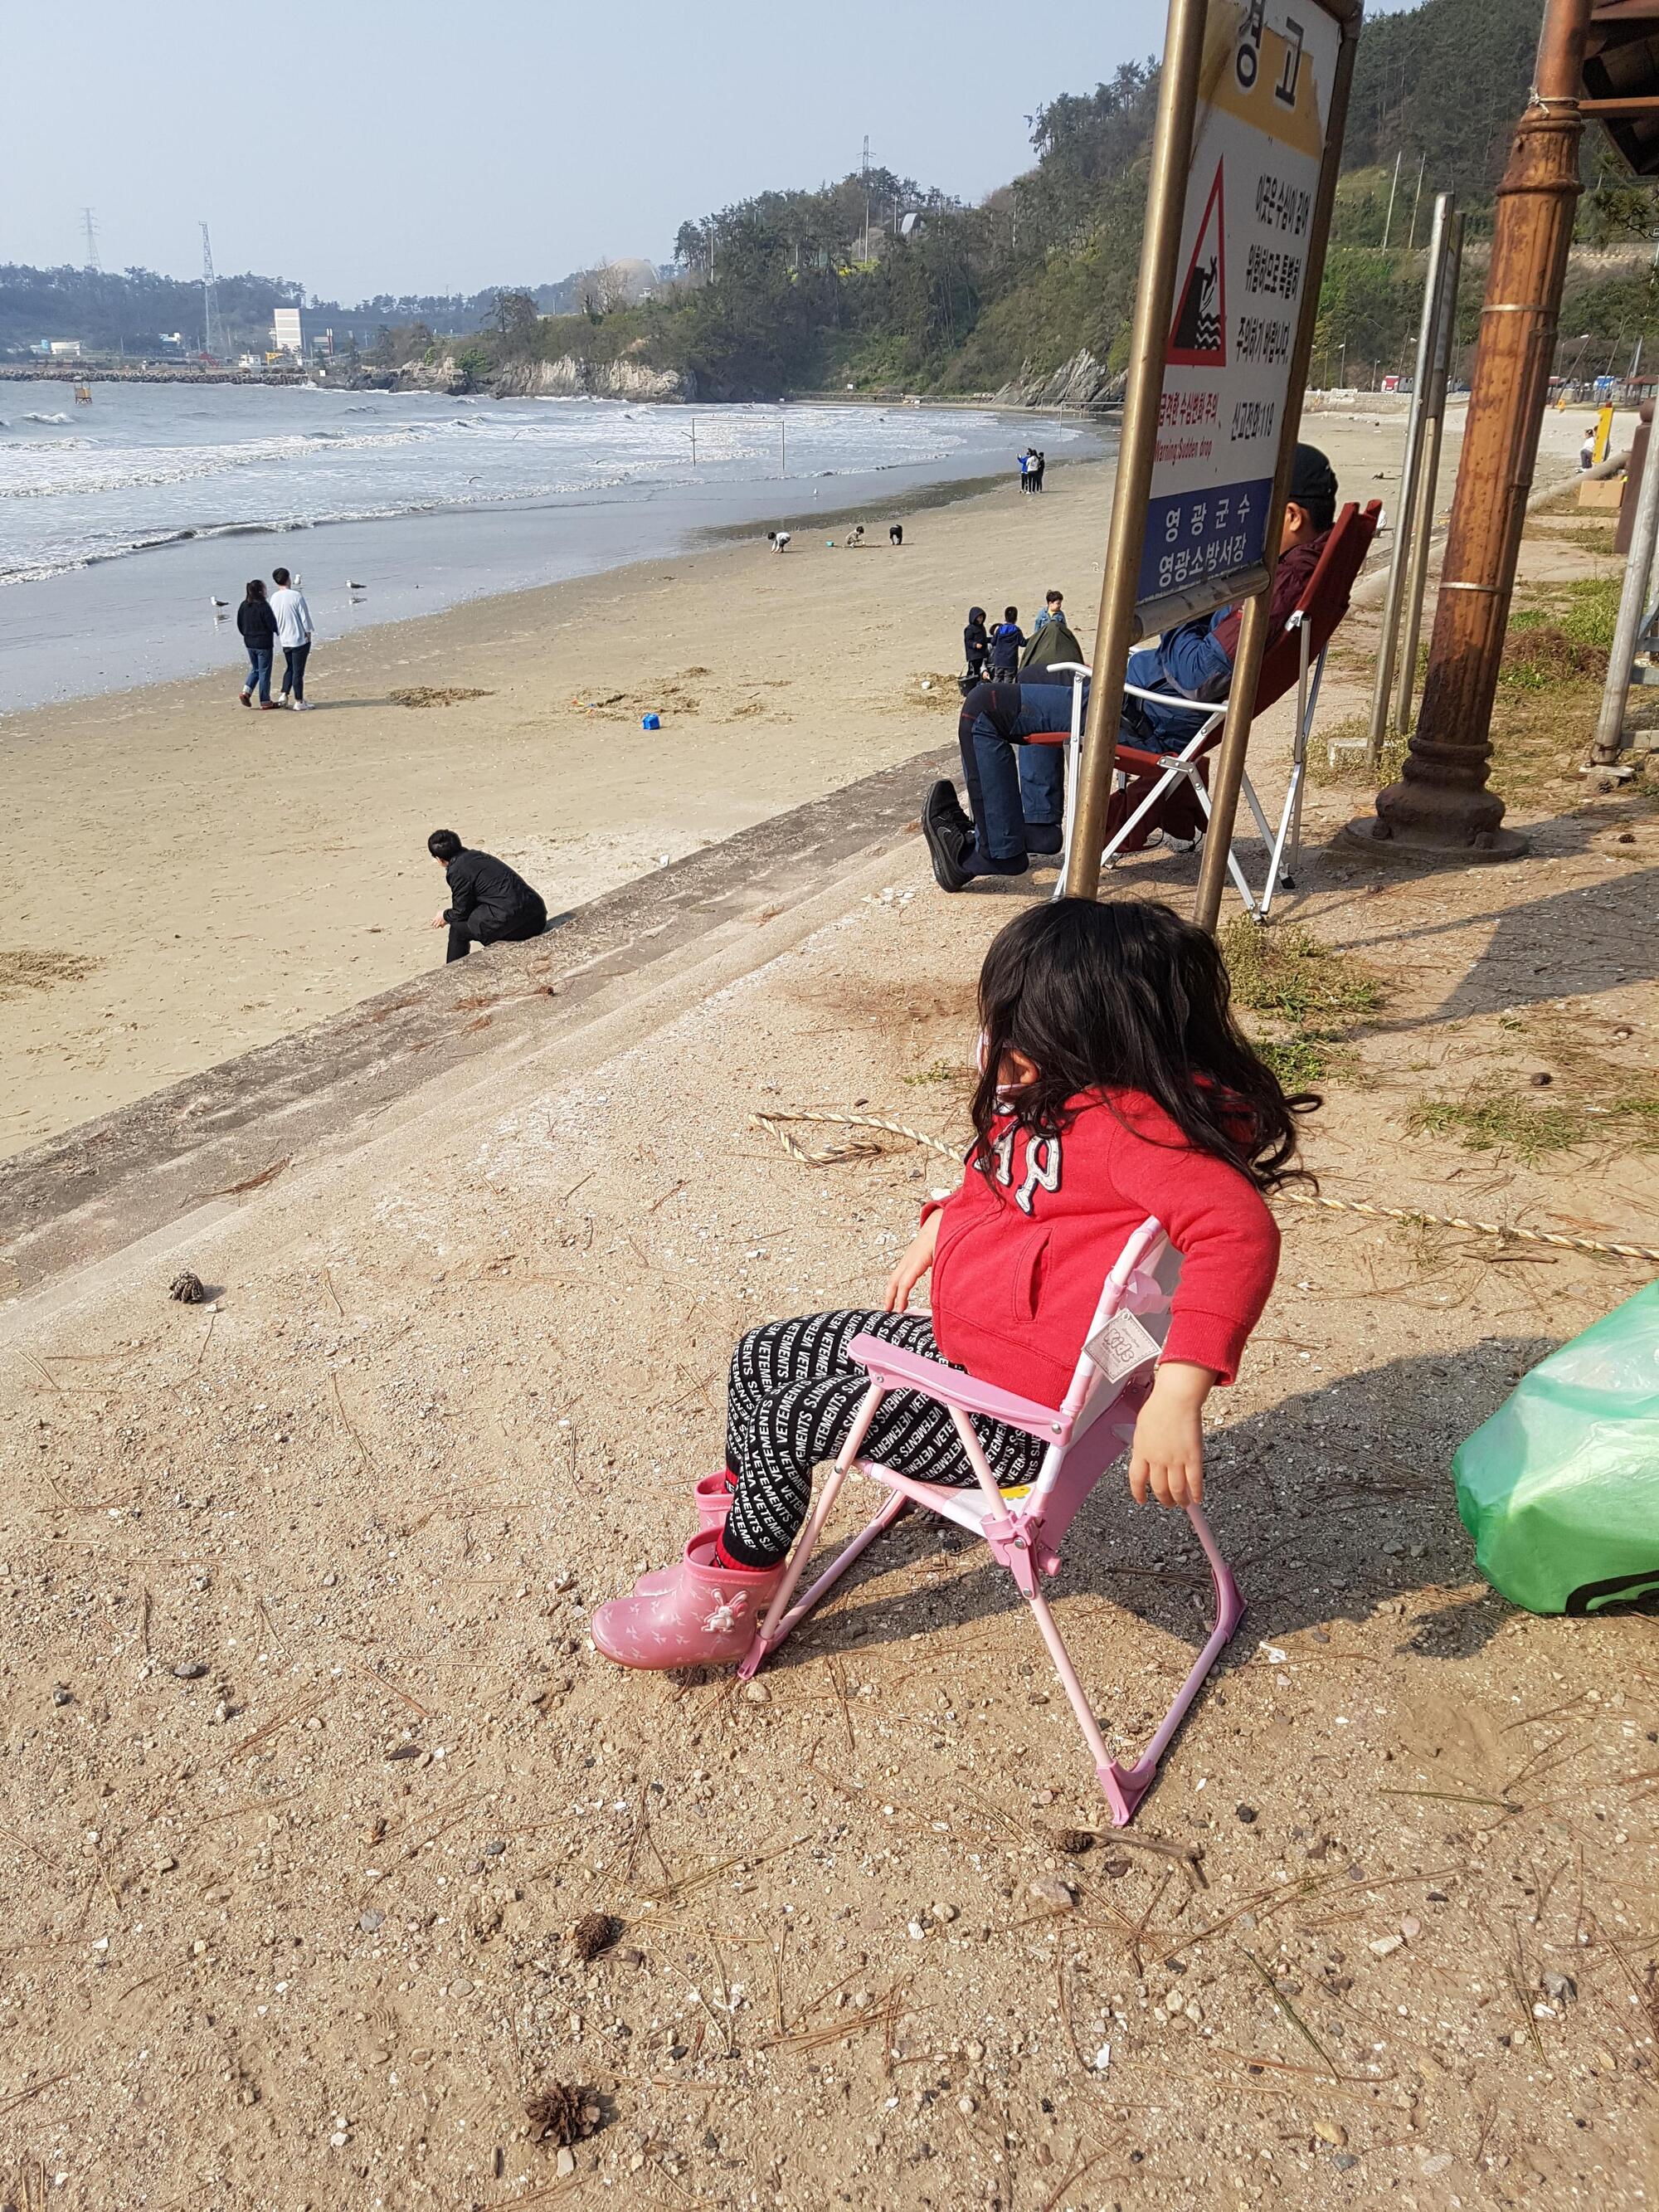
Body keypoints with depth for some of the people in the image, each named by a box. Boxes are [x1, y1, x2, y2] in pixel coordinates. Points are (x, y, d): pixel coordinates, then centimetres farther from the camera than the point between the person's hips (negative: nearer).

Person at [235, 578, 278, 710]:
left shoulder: (244, 606, 2)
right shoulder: (263, 606, -18)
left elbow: (239, 624, 9)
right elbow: (273, 625, -18)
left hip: (249, 643, 6)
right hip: (264, 644, -6)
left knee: (255, 669, 22)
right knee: (264, 672, 3)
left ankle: (246, 691, 5)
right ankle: (265, 702, 9)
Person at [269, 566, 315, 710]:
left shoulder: (274, 598, 1)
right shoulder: (296, 595, -15)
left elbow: (273, 619, 9)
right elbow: (305, 617, -13)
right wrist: (308, 634, -2)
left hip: (284, 640, 5)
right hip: (299, 639, -5)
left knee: (289, 668, 22)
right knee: (298, 671, 0)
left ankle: (284, 696, 12)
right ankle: (298, 702, 4)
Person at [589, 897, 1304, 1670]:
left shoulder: (1133, 1122, -28)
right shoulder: (1059, 1090, 1)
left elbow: (1241, 1230, -42)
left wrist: (1176, 1397, -47)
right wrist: (938, 1230, 15)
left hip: (1014, 1413, -10)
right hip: (953, 1339, 10)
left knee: (786, 1421, -7)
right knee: (758, 1358, 11)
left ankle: (727, 1605, 18)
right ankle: (732, 1534, 29)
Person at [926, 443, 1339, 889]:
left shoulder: (1280, 587, -30)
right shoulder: (1312, 560, 2)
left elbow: (1202, 679, -30)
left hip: (1159, 720, -11)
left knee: (984, 707, -8)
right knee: (1043, 679, 32)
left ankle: (996, 850, 1)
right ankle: (1039, 823, 31)